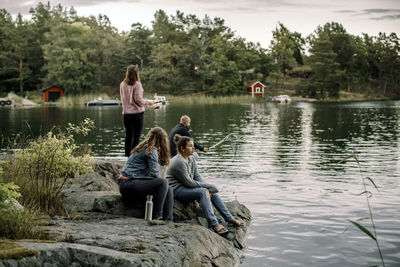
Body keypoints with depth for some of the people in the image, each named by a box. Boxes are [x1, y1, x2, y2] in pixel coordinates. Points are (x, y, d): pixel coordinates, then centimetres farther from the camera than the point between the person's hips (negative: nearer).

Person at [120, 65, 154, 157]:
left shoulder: (122, 84, 4)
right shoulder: (137, 84, -11)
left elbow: (122, 98, 12)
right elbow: (138, 99, -14)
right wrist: (148, 102, 2)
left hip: (126, 113, 5)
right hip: (137, 113, -5)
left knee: (128, 136, 12)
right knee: (136, 137, 0)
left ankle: (127, 156, 14)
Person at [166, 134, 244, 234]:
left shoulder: (191, 159, 11)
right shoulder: (179, 162, -20)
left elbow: (197, 177, 10)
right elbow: (188, 182, -21)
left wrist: (206, 188, -9)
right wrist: (207, 186, -15)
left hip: (187, 188, 9)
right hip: (177, 190, -9)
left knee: (213, 192, -2)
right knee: (202, 192, -29)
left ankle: (230, 219, 1)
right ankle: (214, 223, -37)